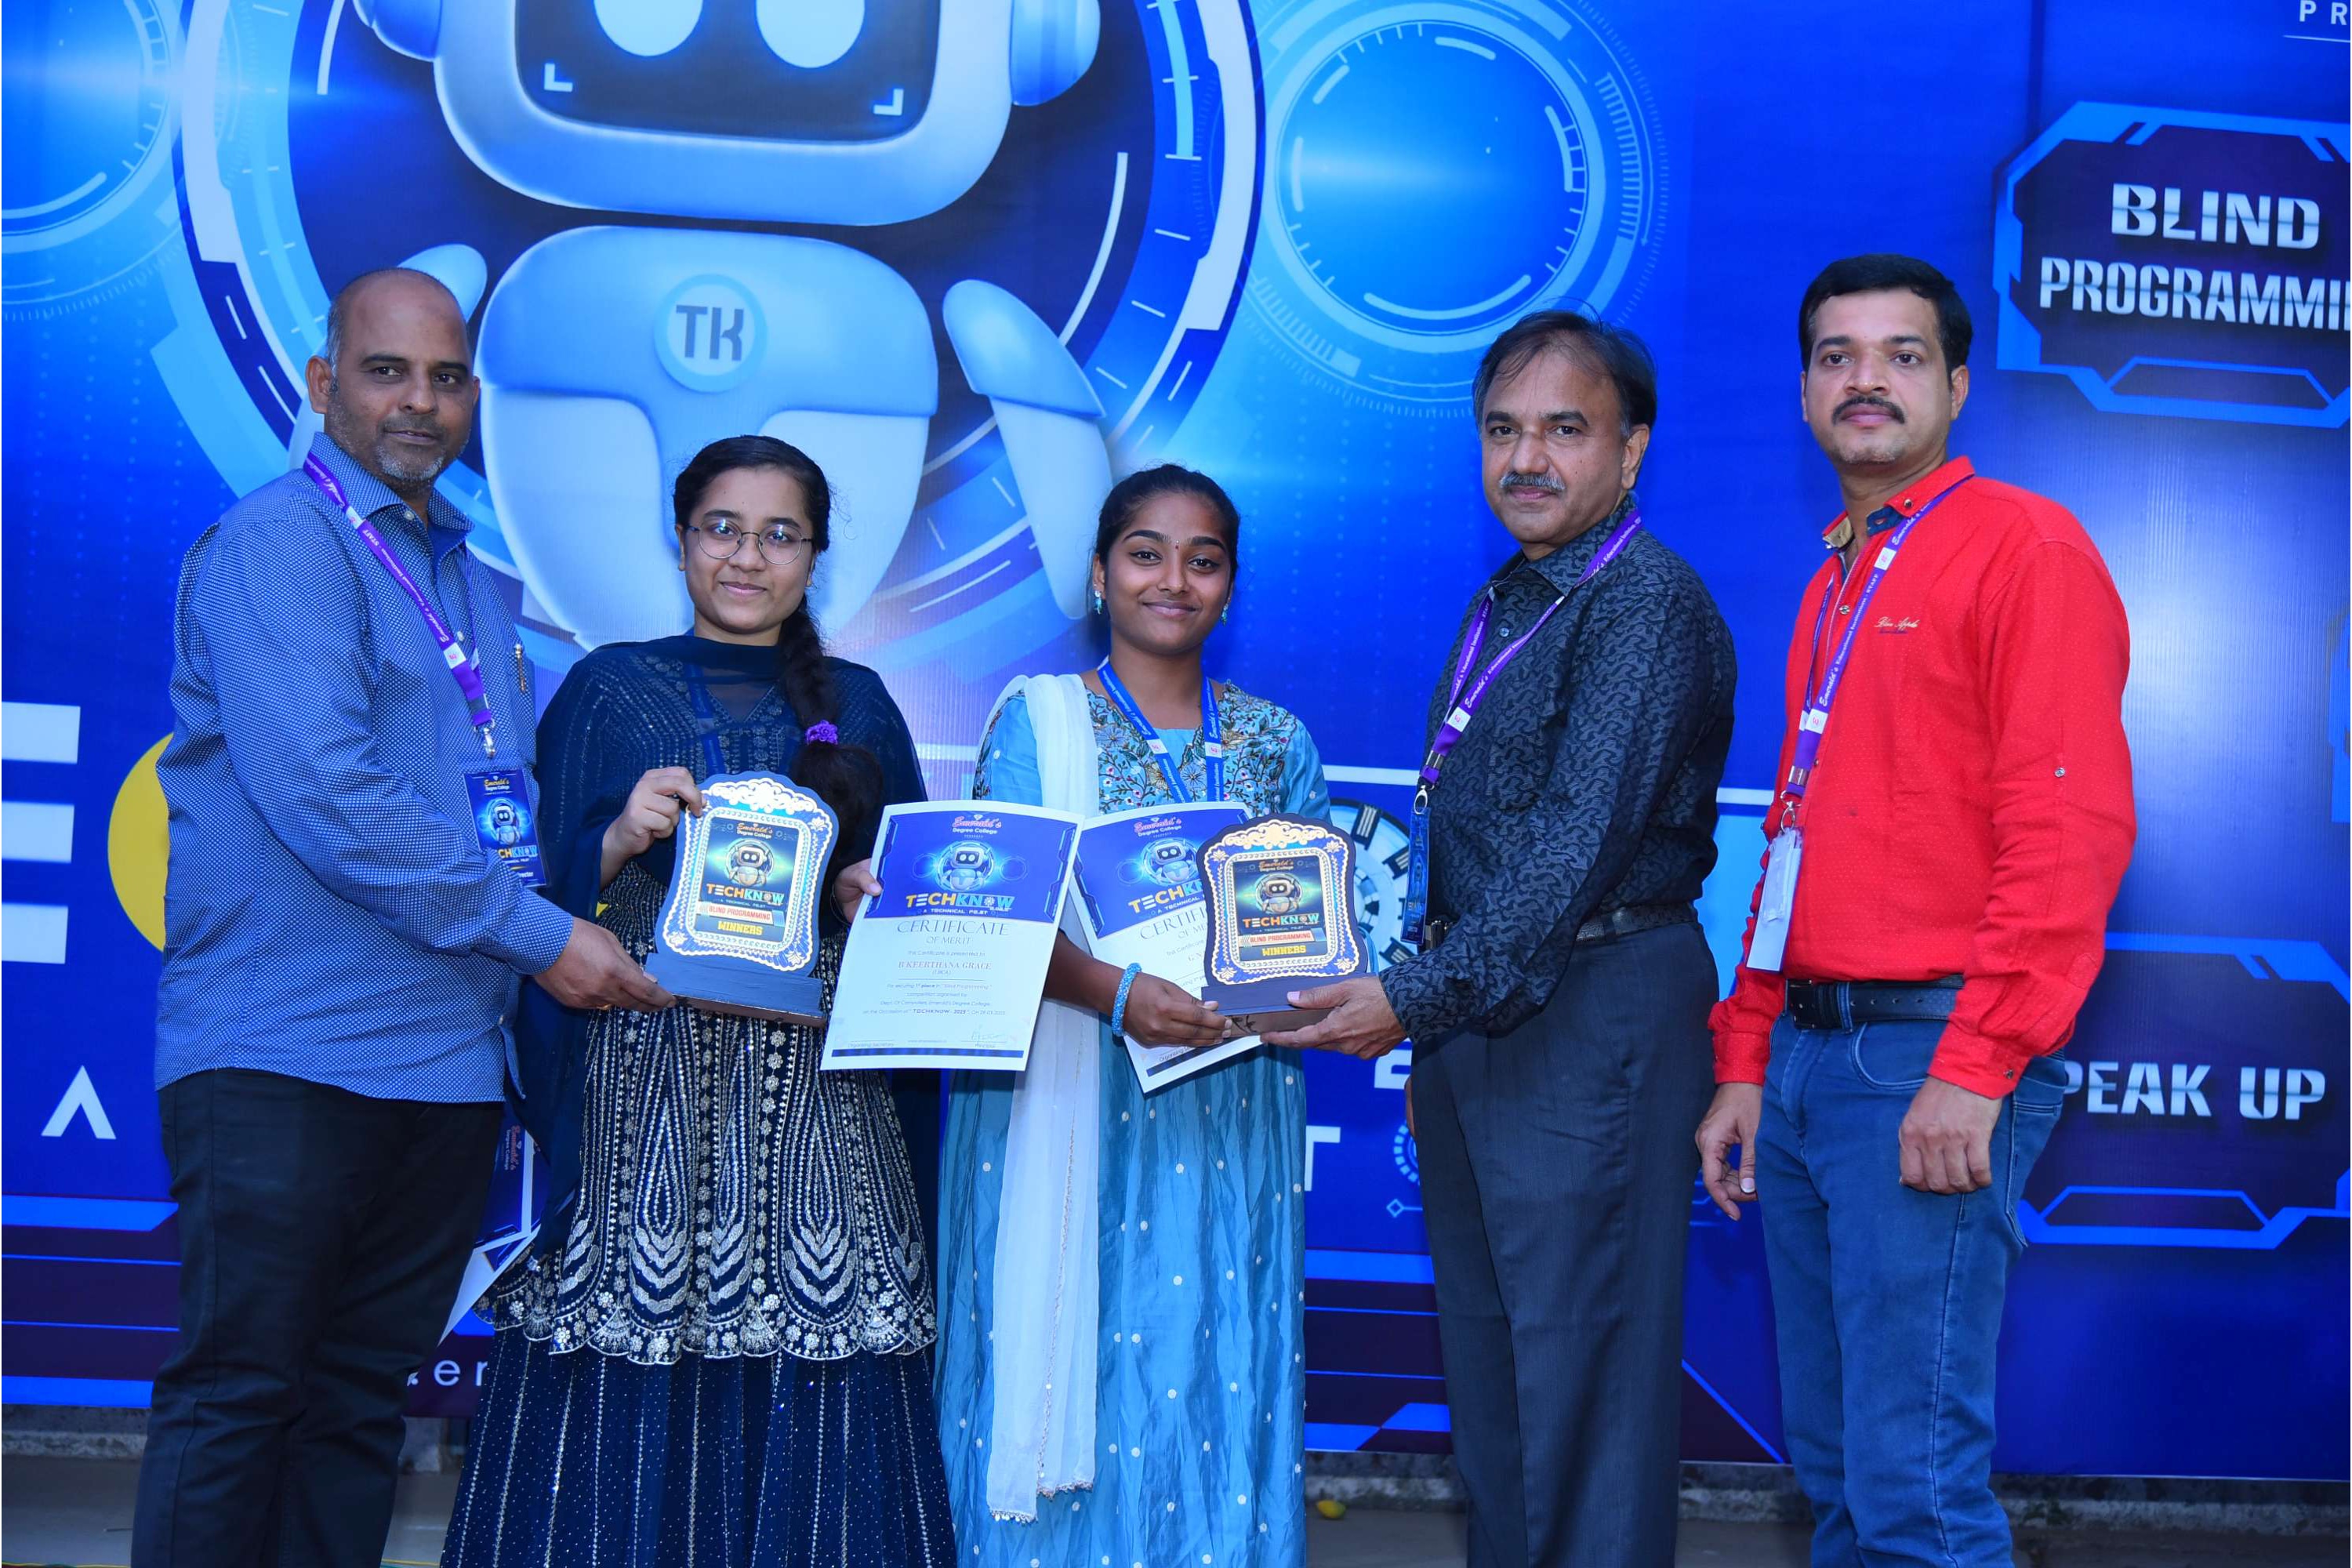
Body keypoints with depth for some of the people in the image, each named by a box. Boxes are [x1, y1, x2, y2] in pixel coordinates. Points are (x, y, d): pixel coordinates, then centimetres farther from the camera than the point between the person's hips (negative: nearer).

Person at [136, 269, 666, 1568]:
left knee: (362, 1406, 10)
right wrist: (537, 933, -16)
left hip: (445, 1062, 7)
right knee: (236, 1398, -3)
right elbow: (321, 793, -18)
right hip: (285, 1058, -7)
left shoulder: (471, 585, 19)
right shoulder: (277, 543, -6)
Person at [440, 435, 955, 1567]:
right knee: (627, 1409, -4)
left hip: (818, 1093, 2)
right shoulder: (611, 688, 8)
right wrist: (621, 840, -16)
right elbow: (548, 897, 3)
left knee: (813, 1419, -1)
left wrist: (871, 898, -6)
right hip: (646, 1079, -1)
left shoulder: (859, 706, 13)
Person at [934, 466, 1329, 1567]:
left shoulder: (1276, 742, 11)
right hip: (1071, 1103, -2)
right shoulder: (1037, 720, 2)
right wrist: (1117, 991, -24)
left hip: (1229, 1117, 3)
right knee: (1073, 1360, -1)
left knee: (1216, 1372, 3)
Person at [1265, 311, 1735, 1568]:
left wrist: (1421, 996, -26)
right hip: (1476, 1012, 9)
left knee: (1583, 1368, -4)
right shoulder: (1499, 606, 16)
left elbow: (1578, 844, -22)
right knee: (1485, 1358, 16)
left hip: (1592, 1016, -9)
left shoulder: (1647, 605, -13)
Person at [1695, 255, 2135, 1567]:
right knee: (1831, 1463, 14)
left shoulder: (2024, 547, -6)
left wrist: (1975, 1068, -19)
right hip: (1806, 1052, 8)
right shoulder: (1836, 585, 19)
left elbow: (2072, 829, -14)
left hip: (1932, 1062, -8)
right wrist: (1747, 1061, 17)